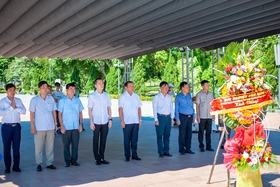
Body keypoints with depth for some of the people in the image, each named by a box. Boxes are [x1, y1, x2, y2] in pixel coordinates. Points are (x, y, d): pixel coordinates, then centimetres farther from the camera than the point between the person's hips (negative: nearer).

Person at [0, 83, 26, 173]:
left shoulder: (18, 100, 6)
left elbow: (24, 111, -3)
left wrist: (15, 107, -14)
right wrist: (11, 107, -17)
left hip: (16, 126, 2)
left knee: (16, 147, 6)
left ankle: (16, 166, 15)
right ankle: (7, 167, 14)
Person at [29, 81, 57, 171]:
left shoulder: (51, 99, 6)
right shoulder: (34, 100, -2)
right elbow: (32, 114, -2)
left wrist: (55, 123, 9)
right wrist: (32, 126, -7)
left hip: (50, 127, 3)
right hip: (39, 127, -3)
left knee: (50, 146, 7)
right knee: (38, 147, 2)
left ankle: (49, 163, 17)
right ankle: (39, 164, 13)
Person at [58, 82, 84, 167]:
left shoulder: (77, 100, 6)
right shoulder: (62, 100, -2)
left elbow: (80, 113, 10)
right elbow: (60, 114, -2)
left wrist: (81, 124, 4)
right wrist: (61, 126, -7)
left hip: (76, 127, 2)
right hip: (66, 127, -2)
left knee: (75, 144, 6)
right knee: (66, 145, 5)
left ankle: (74, 160, 18)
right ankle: (67, 161, 17)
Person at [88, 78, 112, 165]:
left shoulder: (106, 95, 6)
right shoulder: (92, 96, -4)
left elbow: (109, 108, 10)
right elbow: (90, 110, -3)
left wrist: (110, 119, 4)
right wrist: (91, 122, -8)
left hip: (105, 122, 3)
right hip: (96, 122, -3)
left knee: (103, 140, 9)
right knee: (96, 141, 5)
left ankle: (102, 158, 20)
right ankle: (97, 159, 15)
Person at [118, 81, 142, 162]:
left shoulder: (136, 96, 9)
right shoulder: (123, 97, -4)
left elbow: (139, 108, 12)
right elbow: (120, 109, -7)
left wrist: (140, 119, 8)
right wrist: (122, 121, -12)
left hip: (136, 122, 4)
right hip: (127, 122, -4)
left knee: (135, 140, 10)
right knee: (127, 140, 3)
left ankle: (134, 155, 18)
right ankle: (127, 156, 12)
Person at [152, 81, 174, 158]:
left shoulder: (169, 97, 11)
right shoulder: (156, 97, -4)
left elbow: (171, 108, 14)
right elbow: (154, 109, -6)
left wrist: (172, 118, 9)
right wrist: (156, 119, -10)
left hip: (168, 117, 5)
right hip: (160, 117, -5)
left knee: (167, 135, 10)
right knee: (160, 135, -1)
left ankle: (166, 151, 19)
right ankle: (160, 152, 6)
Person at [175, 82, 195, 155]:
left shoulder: (189, 95, 11)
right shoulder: (178, 97, -3)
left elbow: (192, 106, 16)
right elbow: (176, 108, -4)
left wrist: (193, 116, 13)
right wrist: (177, 119, -9)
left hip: (190, 117, 5)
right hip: (182, 117, -5)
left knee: (189, 133, 9)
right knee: (182, 133, -1)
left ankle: (188, 148, 19)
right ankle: (182, 149, 10)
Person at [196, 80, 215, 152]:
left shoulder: (211, 94, 9)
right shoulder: (199, 94, -3)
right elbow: (197, 105, -3)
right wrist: (198, 116, -8)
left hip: (209, 116, 4)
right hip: (202, 116, -4)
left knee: (209, 132, 7)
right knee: (201, 132, 2)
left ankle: (208, 146, 14)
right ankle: (201, 147, 10)